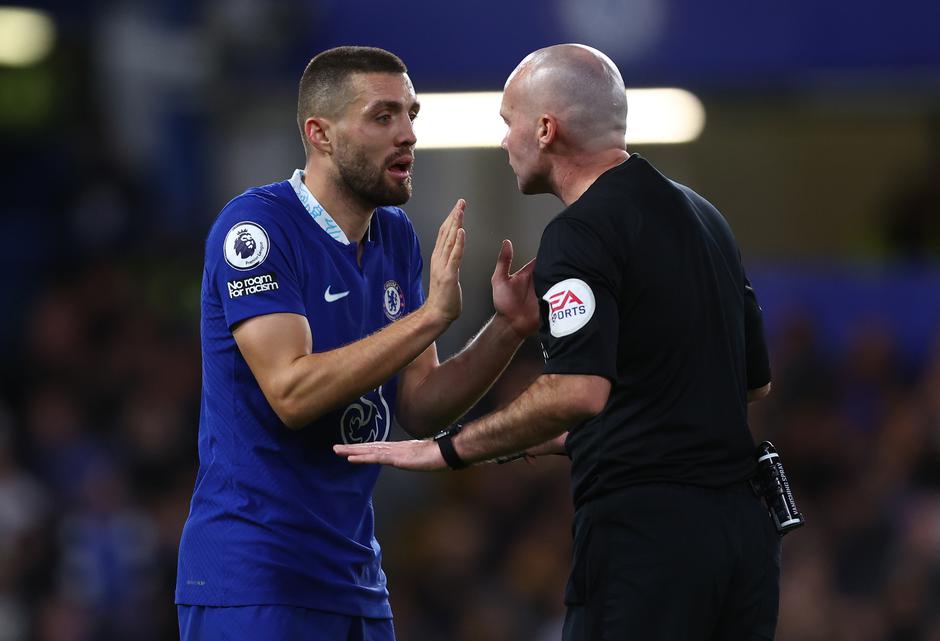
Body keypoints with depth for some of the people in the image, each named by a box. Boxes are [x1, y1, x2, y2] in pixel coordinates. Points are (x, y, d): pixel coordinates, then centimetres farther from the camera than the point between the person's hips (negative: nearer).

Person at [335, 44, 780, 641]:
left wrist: (445, 450, -16)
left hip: (644, 528, -9)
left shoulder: (581, 233, -12)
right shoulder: (701, 216, 16)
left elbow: (577, 391, -26)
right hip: (744, 522, 9)